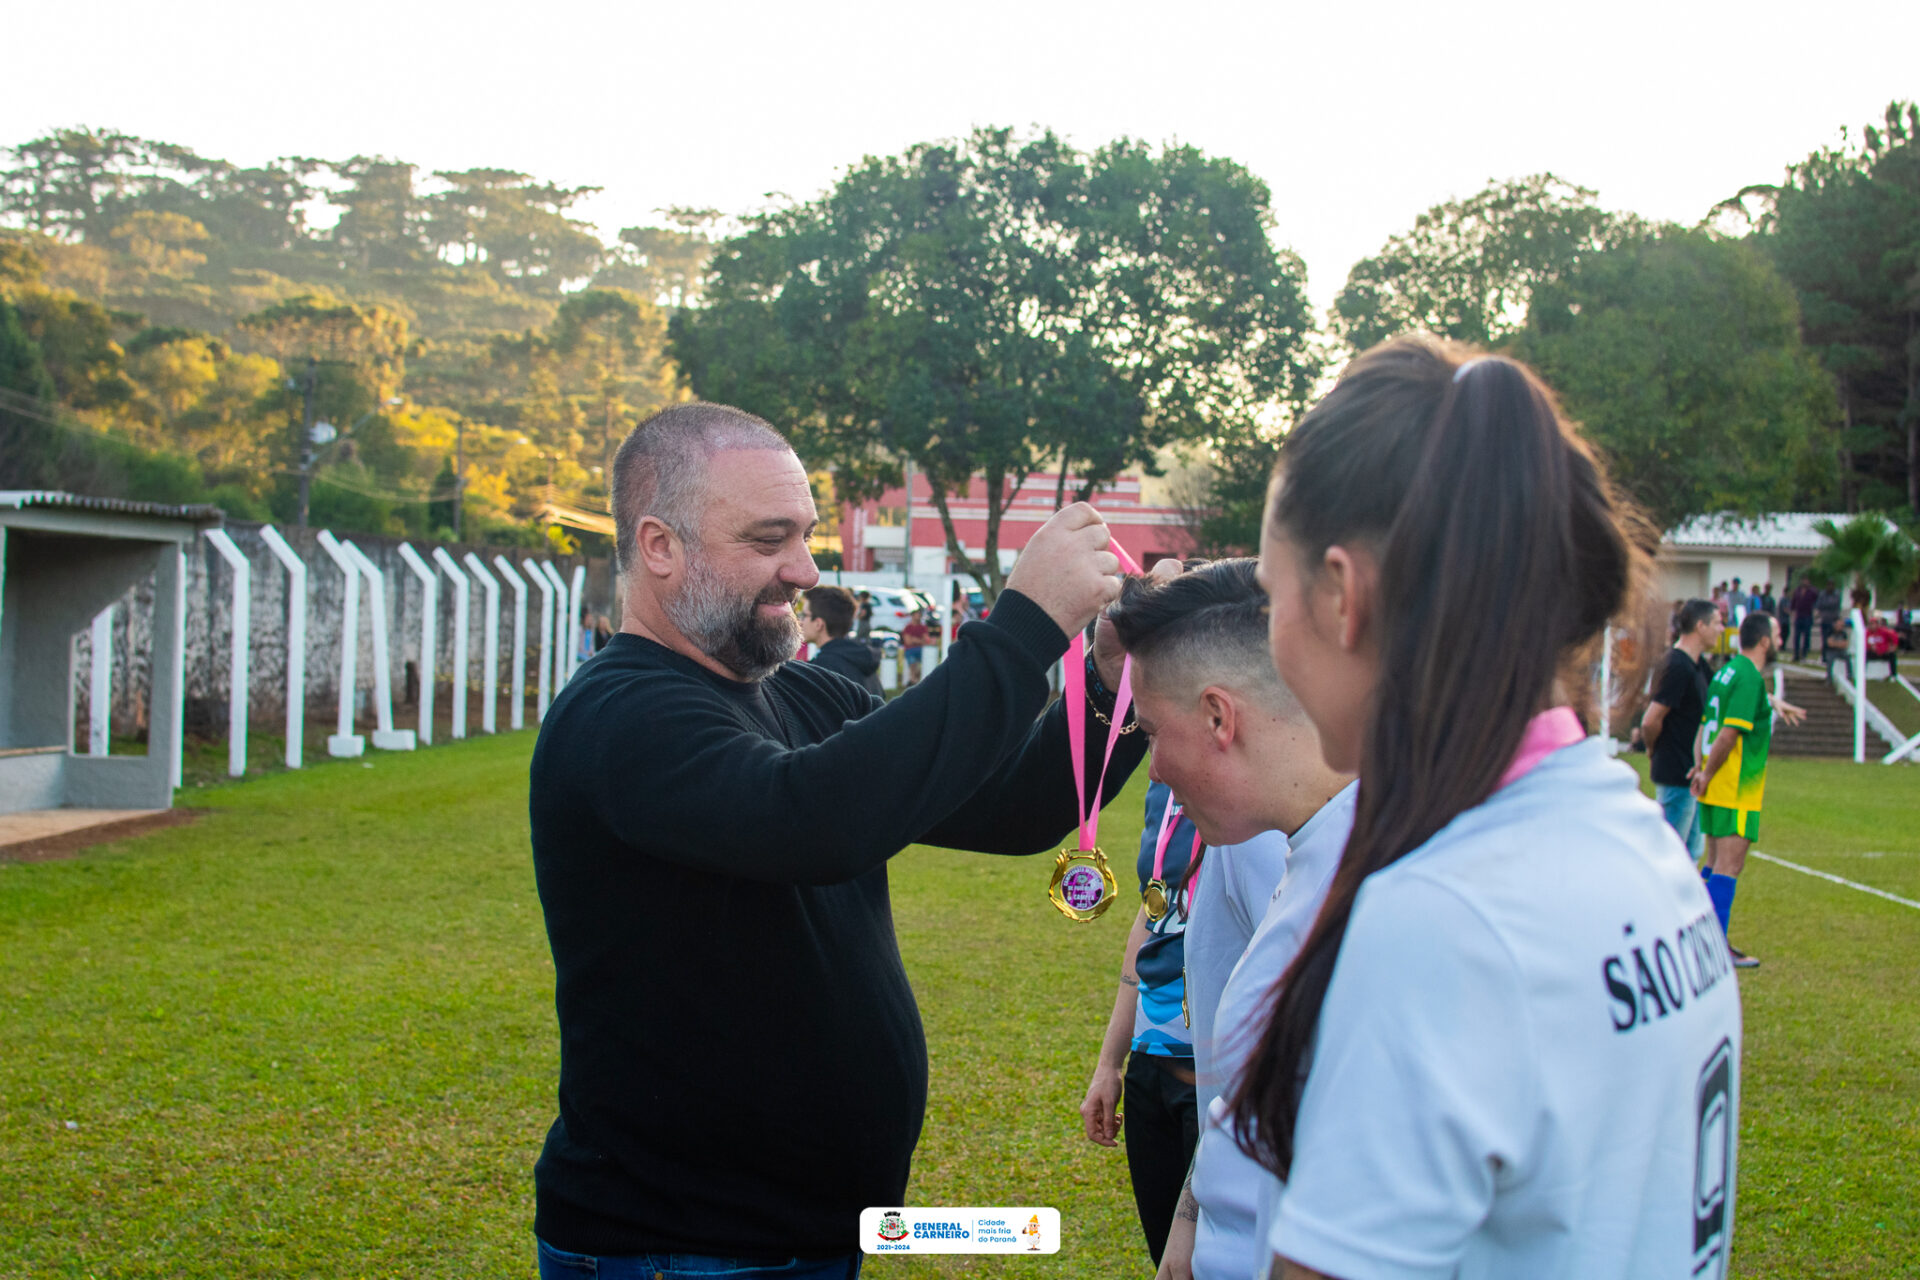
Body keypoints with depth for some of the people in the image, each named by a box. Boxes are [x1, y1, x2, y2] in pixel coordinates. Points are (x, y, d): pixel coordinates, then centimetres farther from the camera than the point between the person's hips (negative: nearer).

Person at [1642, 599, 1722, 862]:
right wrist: (1654, 750, -5)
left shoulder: (1697, 664, 10)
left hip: (1691, 772, 10)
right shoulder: (1678, 667, -20)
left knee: (1691, 852, 15)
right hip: (1677, 773, -10)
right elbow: (1650, 722, -23)